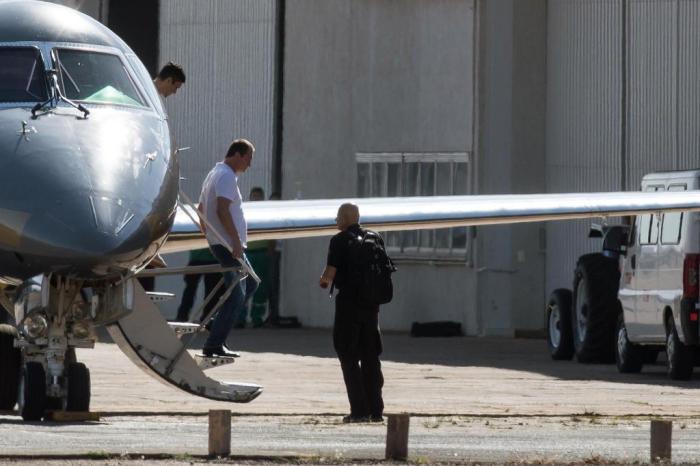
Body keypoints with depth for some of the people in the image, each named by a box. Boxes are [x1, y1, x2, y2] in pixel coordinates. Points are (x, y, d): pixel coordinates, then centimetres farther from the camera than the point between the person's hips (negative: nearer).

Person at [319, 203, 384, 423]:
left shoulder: (340, 241, -9)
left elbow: (330, 273, -13)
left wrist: (324, 281, 9)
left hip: (348, 302, -5)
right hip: (371, 303, 6)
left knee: (349, 358, 1)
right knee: (371, 358, 12)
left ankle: (359, 410, -5)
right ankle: (376, 410, 11)